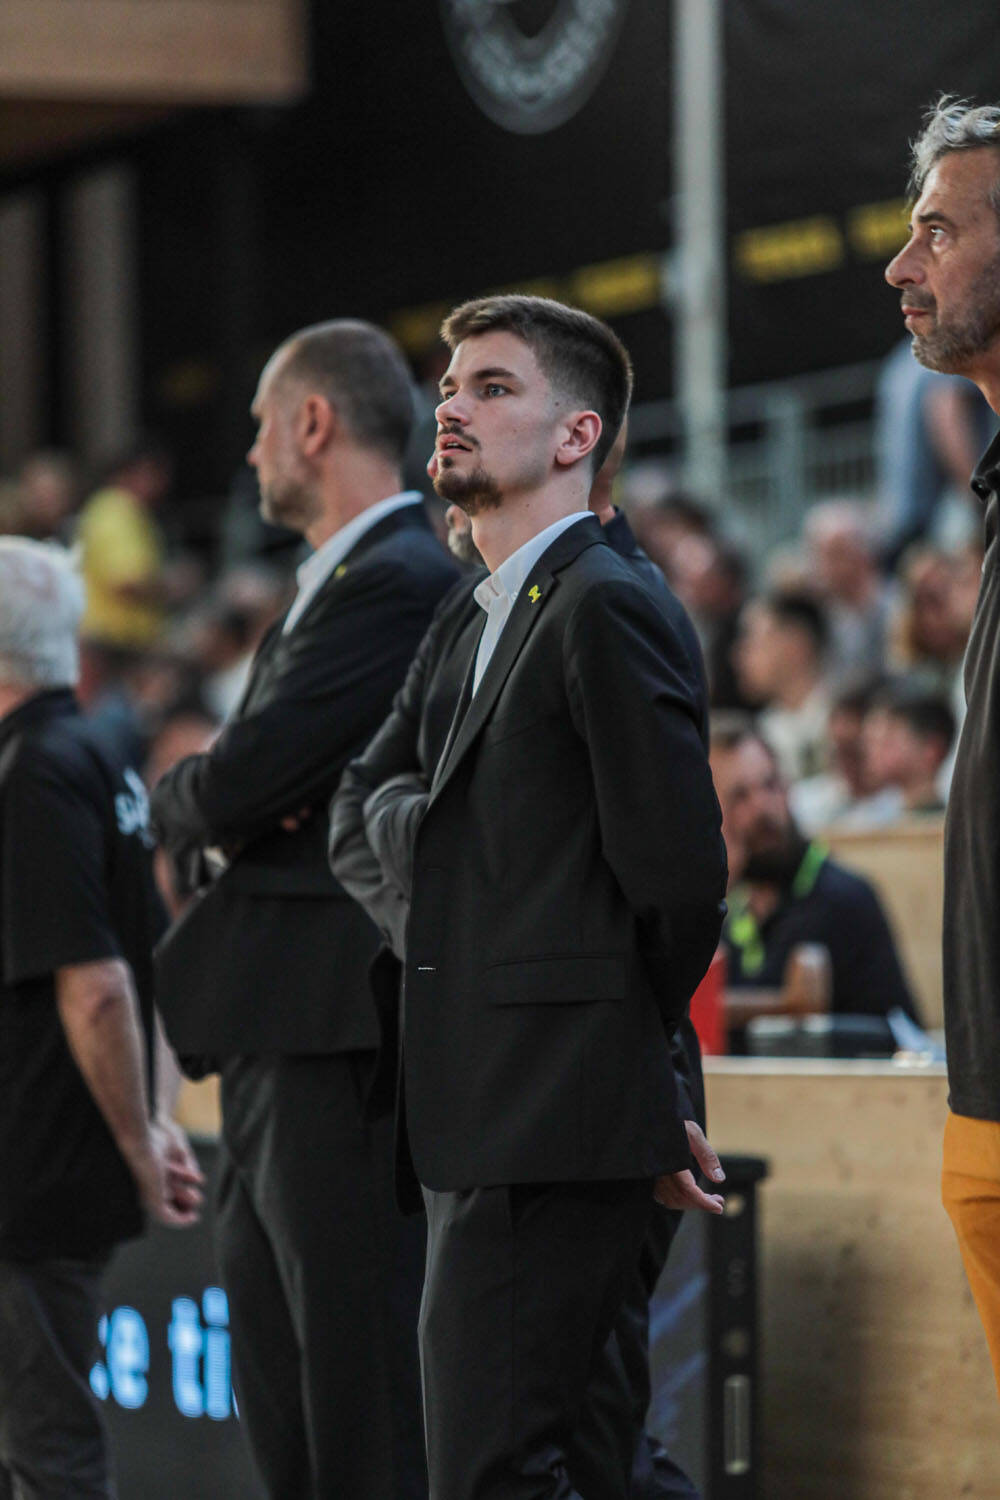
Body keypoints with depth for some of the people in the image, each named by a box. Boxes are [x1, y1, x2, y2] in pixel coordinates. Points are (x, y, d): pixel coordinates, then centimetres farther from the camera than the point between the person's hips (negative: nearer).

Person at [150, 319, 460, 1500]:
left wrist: (184, 799, 3)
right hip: (277, 1048, 10)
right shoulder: (327, 588, 21)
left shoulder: (401, 583, -13)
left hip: (344, 1046, -10)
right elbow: (221, 801, 18)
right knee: (283, 1405, 12)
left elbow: (238, 784, -18)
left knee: (367, 1401, -9)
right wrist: (219, 798, -4)